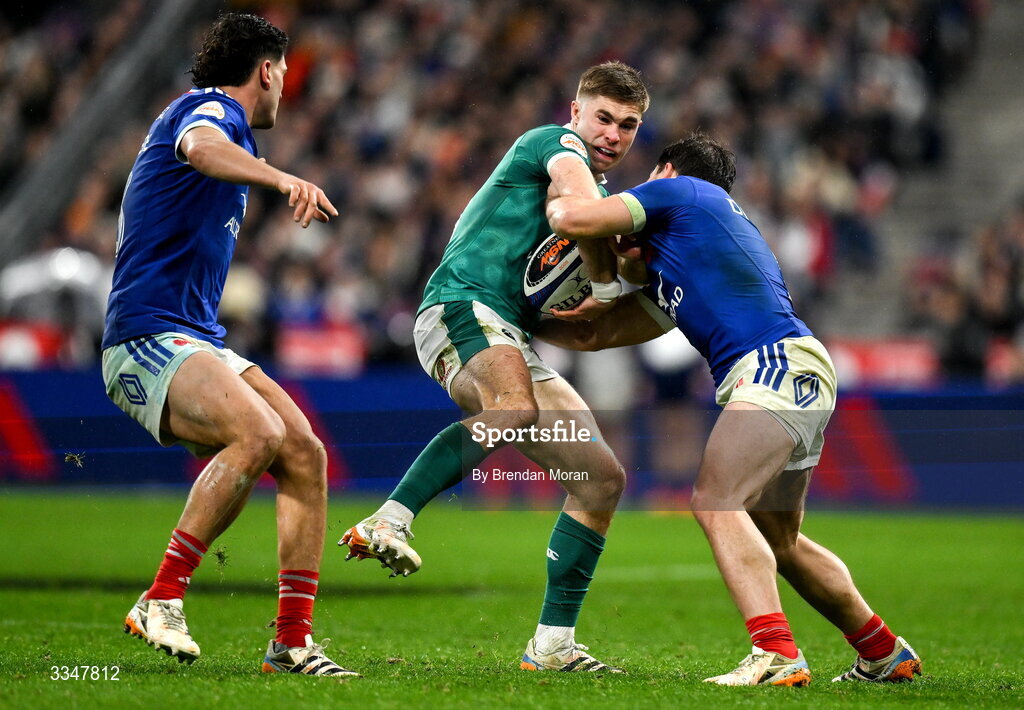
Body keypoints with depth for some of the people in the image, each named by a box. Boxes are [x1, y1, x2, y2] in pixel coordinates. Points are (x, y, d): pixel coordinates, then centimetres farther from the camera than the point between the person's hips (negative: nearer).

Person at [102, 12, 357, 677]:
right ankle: (162, 599, -26)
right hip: (147, 340, -10)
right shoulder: (209, 108, -7)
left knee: (305, 452, -7)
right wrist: (281, 177, -51)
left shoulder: (224, 120, 24)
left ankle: (293, 639, -7)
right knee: (259, 432, -31)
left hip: (201, 342, 10)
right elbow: (200, 147, -35)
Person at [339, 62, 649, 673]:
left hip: (511, 340, 9)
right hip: (461, 307, -9)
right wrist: (607, 284, -11)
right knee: (515, 410, -40)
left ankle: (553, 644, 3)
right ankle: (387, 524, -46)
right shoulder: (555, 142, 4)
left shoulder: (607, 195, 29)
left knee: (603, 478, 2)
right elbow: (580, 202, -21)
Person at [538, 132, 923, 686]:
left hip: (779, 364, -10)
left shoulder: (681, 190, 7)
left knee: (715, 502, -21)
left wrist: (555, 202, 21)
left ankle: (776, 653, -34)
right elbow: (596, 333, 34)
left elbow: (572, 218, -1)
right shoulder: (664, 276, 32)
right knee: (778, 541, 20)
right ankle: (884, 653, 30)